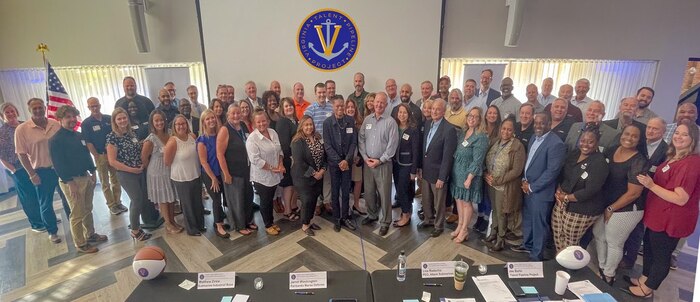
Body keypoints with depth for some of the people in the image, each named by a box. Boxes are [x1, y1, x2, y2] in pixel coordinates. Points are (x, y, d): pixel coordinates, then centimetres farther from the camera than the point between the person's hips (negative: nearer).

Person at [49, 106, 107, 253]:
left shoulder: (79, 135, 10)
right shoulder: (55, 140, -13)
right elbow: (58, 164, -17)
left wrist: (93, 173, 13)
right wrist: (70, 183, -19)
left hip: (86, 177, 7)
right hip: (71, 180, -7)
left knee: (88, 210, 18)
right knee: (77, 214, 0)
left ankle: (91, 234, 33)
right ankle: (80, 244, 12)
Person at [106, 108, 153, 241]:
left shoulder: (131, 133, 6)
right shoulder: (112, 137, -12)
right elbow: (112, 161, -15)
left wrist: (142, 164, 2)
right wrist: (132, 169, -15)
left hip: (140, 171, 7)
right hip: (126, 174, -6)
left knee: (145, 198, 12)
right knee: (137, 200, -1)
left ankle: (135, 223, 33)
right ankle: (135, 231, 17)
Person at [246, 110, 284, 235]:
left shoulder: (273, 132, 2)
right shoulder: (252, 138, -18)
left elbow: (279, 150, 10)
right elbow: (255, 159, -23)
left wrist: (280, 164, -6)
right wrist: (272, 168, -19)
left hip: (274, 175, 6)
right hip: (262, 176, -6)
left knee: (270, 199, 21)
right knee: (265, 201, 11)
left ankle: (271, 222, 39)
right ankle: (268, 225, 30)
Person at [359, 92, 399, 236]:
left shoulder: (391, 122, -7)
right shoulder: (367, 120, 6)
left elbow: (392, 145, -11)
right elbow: (361, 139, 5)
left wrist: (380, 160, -13)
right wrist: (365, 157, -5)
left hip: (383, 164, -4)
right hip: (368, 162, 4)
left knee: (384, 193, 2)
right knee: (368, 192, 13)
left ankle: (385, 222, 17)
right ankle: (372, 215, 34)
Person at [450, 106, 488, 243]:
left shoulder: (481, 137, -14)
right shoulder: (461, 133, 6)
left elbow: (477, 161, -18)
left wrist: (469, 178, -20)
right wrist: (454, 171, 8)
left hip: (469, 174, -6)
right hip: (457, 172, 6)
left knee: (467, 201, 6)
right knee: (459, 199, 15)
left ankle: (464, 229, 22)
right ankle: (460, 225, 31)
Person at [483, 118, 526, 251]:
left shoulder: (517, 146, -14)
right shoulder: (496, 143, 4)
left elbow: (516, 171, -17)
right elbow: (488, 161, 13)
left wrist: (497, 180, -17)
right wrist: (486, 175, -5)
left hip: (505, 186, -5)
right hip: (491, 184, 5)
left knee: (502, 213, 8)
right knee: (494, 210, 18)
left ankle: (501, 239, 26)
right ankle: (493, 233, 36)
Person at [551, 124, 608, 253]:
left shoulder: (599, 162, -15)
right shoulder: (573, 153, 6)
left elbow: (590, 191, -20)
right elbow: (562, 174, 14)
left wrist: (566, 197, -12)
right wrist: (559, 190, -3)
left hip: (582, 210, -6)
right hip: (561, 203, 6)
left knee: (570, 243, 5)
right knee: (558, 237, 13)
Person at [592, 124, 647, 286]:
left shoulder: (638, 162, -19)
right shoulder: (610, 151, 1)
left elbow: (633, 193, -19)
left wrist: (611, 209, -12)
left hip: (625, 210, -7)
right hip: (604, 204, 7)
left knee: (614, 243, 10)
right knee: (599, 235, 20)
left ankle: (608, 276, 32)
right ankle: (601, 268, 42)